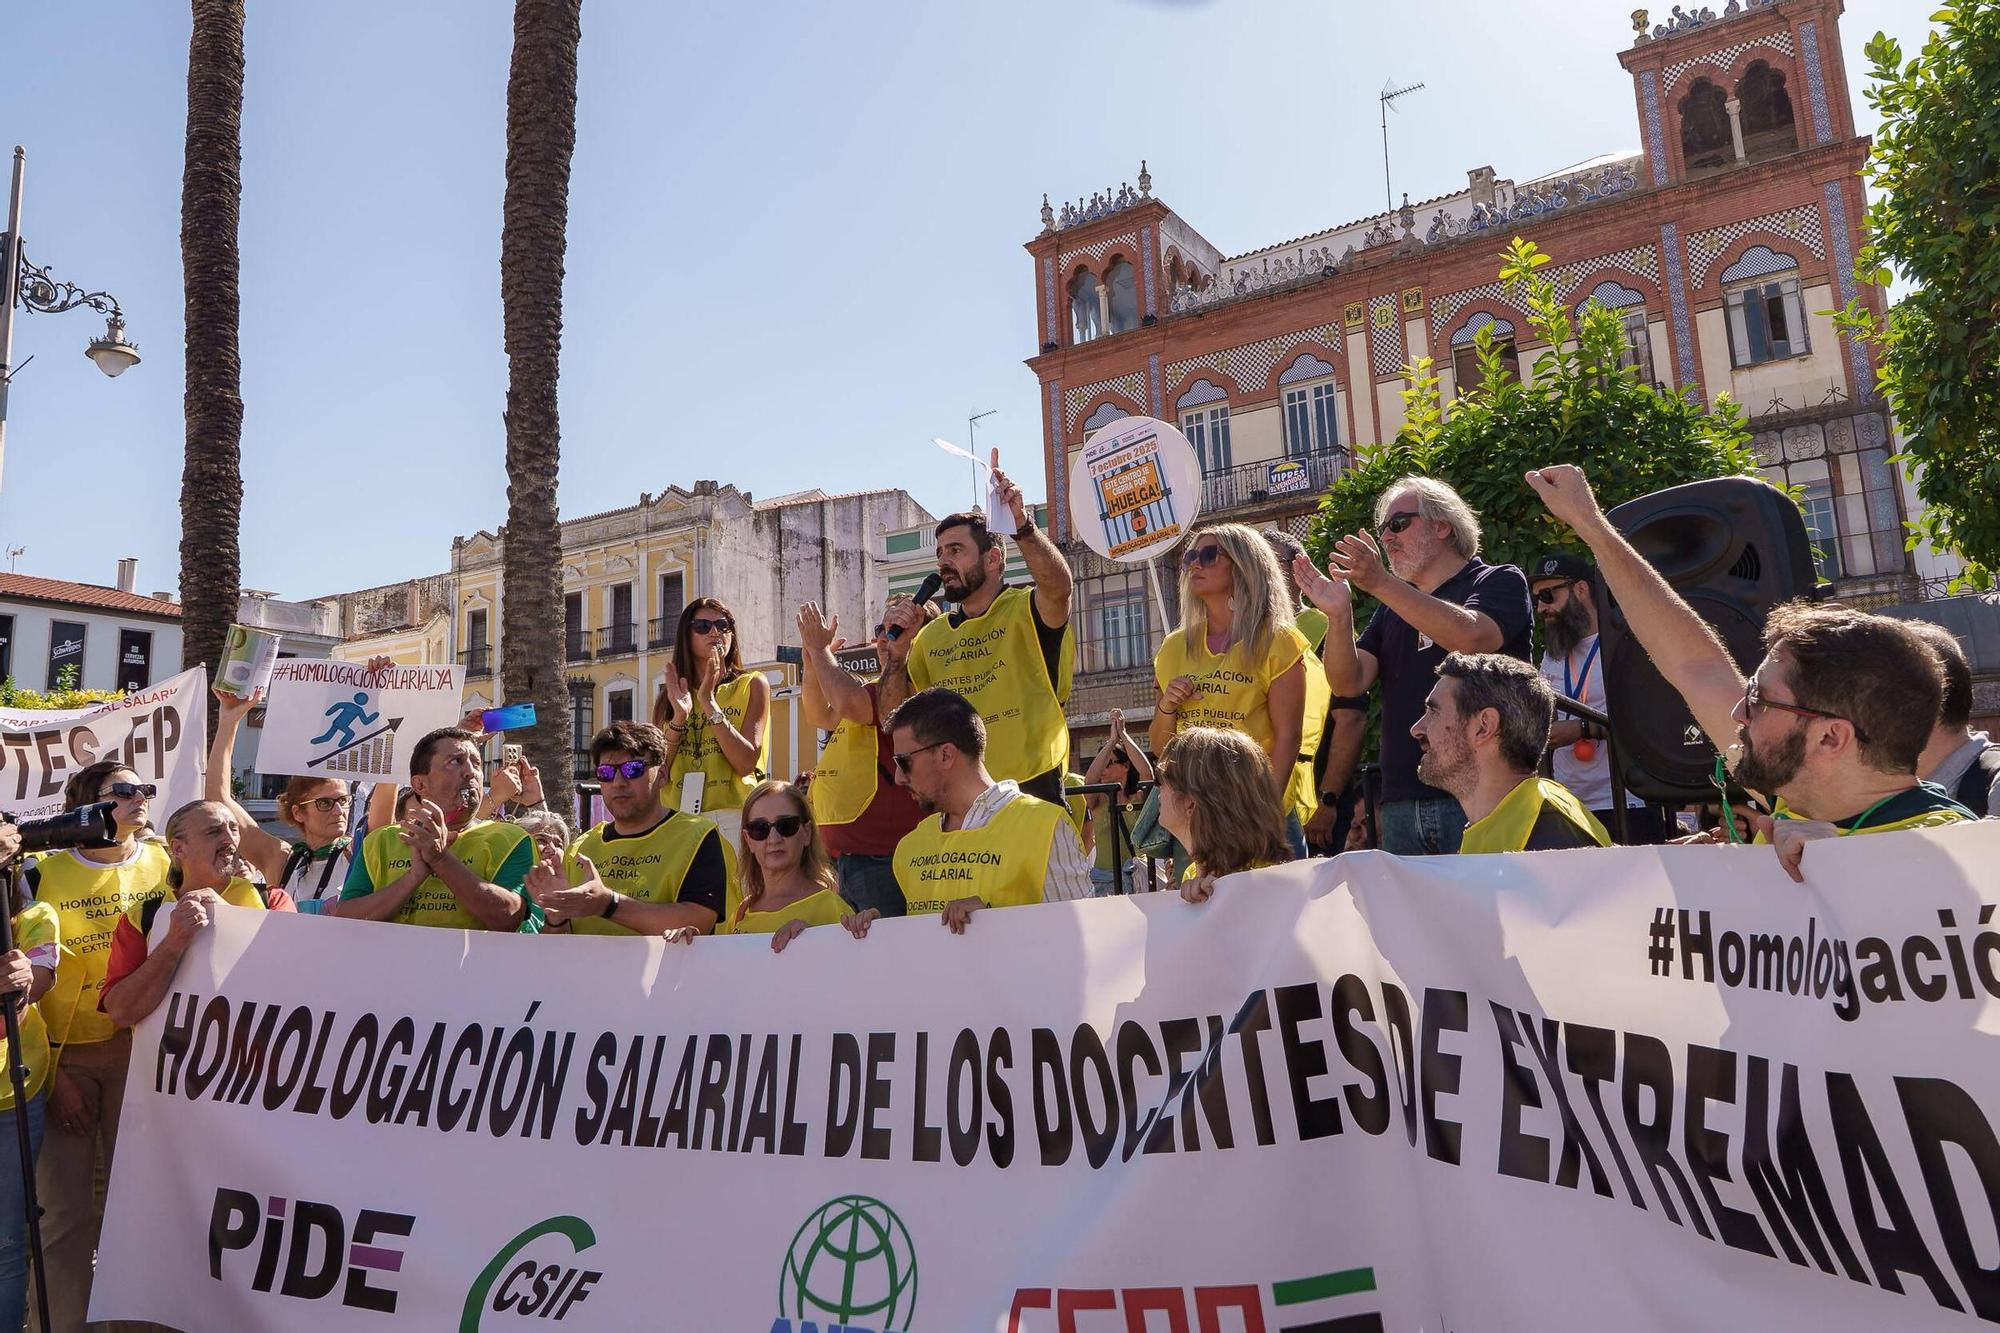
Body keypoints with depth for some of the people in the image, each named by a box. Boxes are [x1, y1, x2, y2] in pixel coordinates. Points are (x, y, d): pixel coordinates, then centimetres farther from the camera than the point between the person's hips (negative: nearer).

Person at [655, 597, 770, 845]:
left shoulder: (751, 684, 5)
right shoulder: (670, 696, 14)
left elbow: (746, 764, -8)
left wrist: (709, 702, -11)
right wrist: (678, 718, -7)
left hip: (733, 816, -2)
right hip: (677, 820, 3)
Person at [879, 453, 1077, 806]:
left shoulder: (1024, 612, -3)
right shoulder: (930, 637, 12)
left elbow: (1059, 588, -26)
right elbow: (895, 720, 8)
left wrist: (1020, 522, -37)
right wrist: (897, 649, -6)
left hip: (1031, 788, -4)